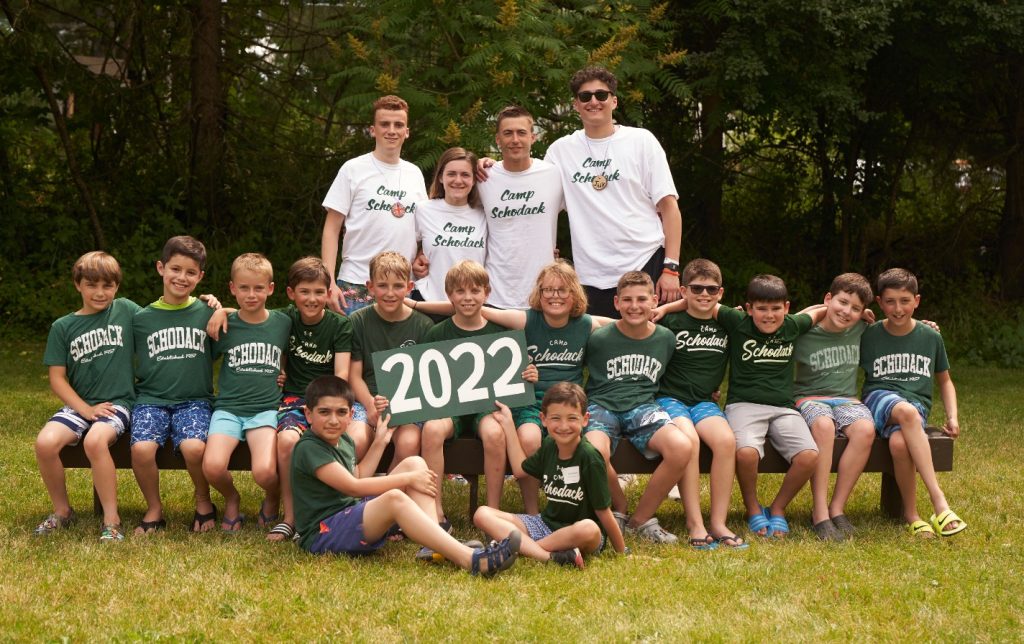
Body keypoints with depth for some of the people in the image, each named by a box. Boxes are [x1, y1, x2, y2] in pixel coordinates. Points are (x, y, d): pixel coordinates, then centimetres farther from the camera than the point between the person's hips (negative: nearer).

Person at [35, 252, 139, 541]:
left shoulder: (126, 311, 6)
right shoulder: (63, 327, 7)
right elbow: (57, 377, 4)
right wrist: (85, 409, -9)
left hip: (117, 403, -2)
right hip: (79, 404, 2)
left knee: (95, 440, -34)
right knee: (45, 442, -26)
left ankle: (112, 520, -23)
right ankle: (62, 512, -1)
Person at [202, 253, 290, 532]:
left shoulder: (282, 323, 6)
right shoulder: (224, 325, 4)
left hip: (266, 407, 0)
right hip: (228, 407, 0)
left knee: (264, 471, -27)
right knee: (213, 466, -27)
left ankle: (273, 499, 12)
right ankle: (231, 498, 9)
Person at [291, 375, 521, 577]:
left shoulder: (343, 441, 14)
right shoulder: (308, 448, -16)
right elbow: (352, 487, -20)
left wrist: (379, 443, 19)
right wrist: (407, 479, -16)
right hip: (323, 534, -10)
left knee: (415, 463, 3)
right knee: (395, 498, -36)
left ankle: (433, 544, -16)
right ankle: (471, 560, -49)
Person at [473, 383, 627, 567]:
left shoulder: (589, 457, -16)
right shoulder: (549, 446, 3)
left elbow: (604, 512, -13)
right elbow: (520, 469, 24)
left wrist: (621, 552, -12)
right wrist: (507, 423, 25)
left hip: (577, 536, -6)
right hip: (546, 523, 6)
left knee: (589, 529, -42)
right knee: (482, 515, -12)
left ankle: (523, 546, -21)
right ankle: (548, 556, -30)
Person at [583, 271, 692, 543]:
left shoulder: (666, 338, 8)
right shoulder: (599, 339, -2)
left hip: (642, 406, 3)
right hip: (602, 405, -2)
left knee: (682, 447, -29)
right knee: (595, 452, -38)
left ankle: (642, 518, -7)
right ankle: (619, 508, -3)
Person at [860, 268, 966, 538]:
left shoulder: (930, 337, 10)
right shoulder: (869, 336, 5)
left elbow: (944, 380, 22)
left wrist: (952, 417, 9)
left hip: (917, 404, 1)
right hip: (879, 399, -1)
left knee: (899, 442, -38)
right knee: (907, 412, -40)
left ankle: (911, 514, -20)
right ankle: (939, 502, -43)